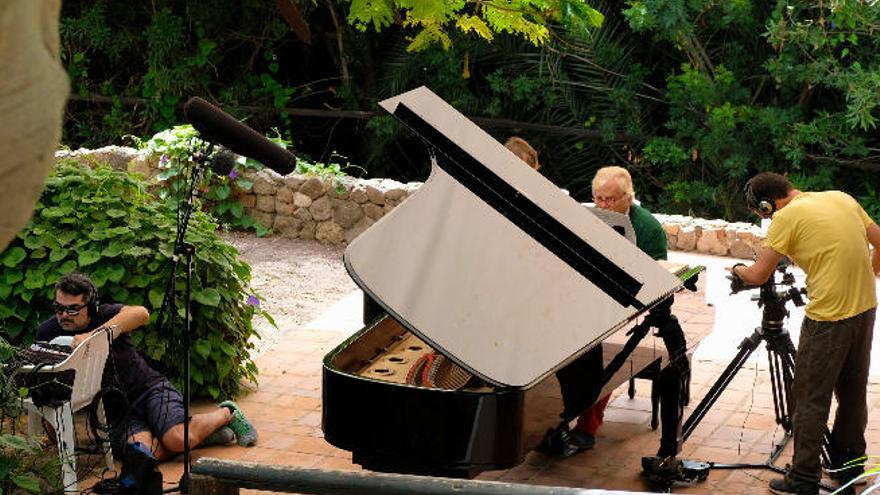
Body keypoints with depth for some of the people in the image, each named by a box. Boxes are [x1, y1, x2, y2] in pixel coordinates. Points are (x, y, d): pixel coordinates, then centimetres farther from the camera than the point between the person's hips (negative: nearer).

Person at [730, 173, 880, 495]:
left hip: (828, 317, -7)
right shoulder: (842, 198, 11)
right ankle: (849, 464, 33)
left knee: (810, 401, 1)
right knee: (852, 392, 20)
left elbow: (757, 276, -10)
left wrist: (737, 269, 11)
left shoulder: (787, 217, -9)